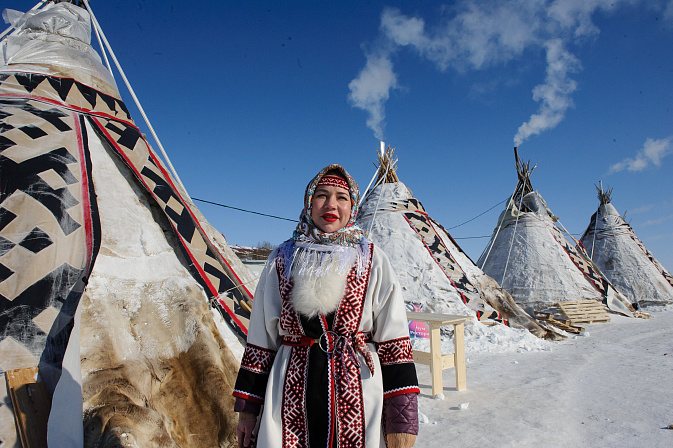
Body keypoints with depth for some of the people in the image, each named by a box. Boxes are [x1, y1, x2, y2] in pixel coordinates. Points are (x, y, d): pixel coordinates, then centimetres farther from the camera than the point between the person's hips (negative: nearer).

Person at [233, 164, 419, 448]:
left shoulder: (373, 262, 0)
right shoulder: (282, 261, 4)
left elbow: (394, 345, -3)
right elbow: (261, 339, 7)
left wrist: (402, 424, -7)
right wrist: (247, 409, 6)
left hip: (357, 398, -1)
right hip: (291, 403, 1)